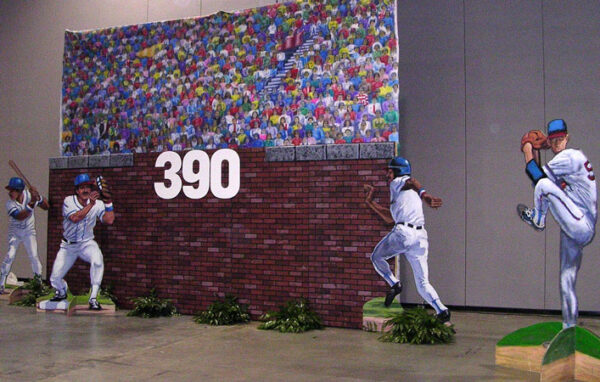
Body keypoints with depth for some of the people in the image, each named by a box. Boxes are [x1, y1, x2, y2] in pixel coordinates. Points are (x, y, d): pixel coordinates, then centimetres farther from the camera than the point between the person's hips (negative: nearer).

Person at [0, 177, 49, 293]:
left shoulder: (29, 195, -14)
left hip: (29, 232, 1)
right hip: (14, 233, -1)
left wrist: (38, 197, -27)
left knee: (34, 256, -6)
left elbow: (46, 207, -9)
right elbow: (20, 216, -38)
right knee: (10, 256, -11)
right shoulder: (10, 204, -21)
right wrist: (32, 203, -47)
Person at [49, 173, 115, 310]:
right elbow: (75, 218, -30)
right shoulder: (69, 201, -12)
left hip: (87, 243, 0)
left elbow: (109, 220, -20)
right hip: (68, 245, 0)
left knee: (97, 259, -34)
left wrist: (108, 201, -24)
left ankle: (93, 298, -24)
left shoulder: (97, 204, -7)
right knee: (55, 278, -1)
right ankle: (61, 292, 39)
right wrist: (90, 204, -35)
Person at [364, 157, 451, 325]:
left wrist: (425, 196, -37)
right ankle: (442, 311, -9)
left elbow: (411, 182, -16)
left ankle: (394, 284, -3)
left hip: (403, 233, -8)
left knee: (376, 257, 17)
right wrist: (370, 202, 43)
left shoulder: (397, 182, 9)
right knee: (423, 283, 10)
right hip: (421, 236, 8)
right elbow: (390, 218, 38)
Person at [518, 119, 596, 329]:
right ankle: (570, 327, 19)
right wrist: (536, 156, 14)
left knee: (545, 185, -21)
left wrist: (528, 154, 1)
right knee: (567, 281, 12)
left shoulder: (570, 156, -9)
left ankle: (537, 219, 0)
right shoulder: (565, 161, 20)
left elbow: (538, 177, -12)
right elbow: (542, 176, 21)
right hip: (577, 230, 10)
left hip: (582, 228, -10)